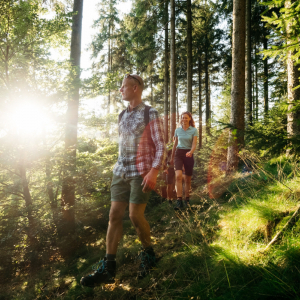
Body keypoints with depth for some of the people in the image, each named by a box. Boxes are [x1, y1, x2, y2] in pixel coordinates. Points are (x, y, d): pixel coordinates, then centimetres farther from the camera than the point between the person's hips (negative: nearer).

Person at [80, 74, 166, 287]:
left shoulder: (151, 114, -5)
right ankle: (108, 268, 5)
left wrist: (154, 171, -20)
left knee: (135, 215, -6)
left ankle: (148, 253, 22)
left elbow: (161, 146, -10)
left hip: (141, 173, -6)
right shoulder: (122, 115, 14)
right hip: (121, 172, 6)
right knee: (115, 215, 0)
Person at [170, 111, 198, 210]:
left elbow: (194, 144, -10)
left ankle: (187, 199, 25)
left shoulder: (194, 130, -1)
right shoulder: (177, 130, 7)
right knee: (178, 176, -21)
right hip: (178, 153, 1)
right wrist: (172, 157, 19)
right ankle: (179, 201, -23)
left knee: (188, 179, 7)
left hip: (188, 154, -1)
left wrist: (191, 152, -31)